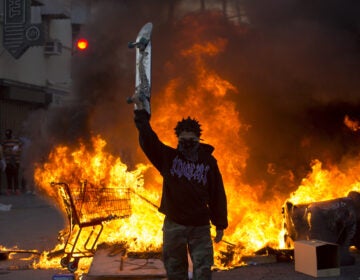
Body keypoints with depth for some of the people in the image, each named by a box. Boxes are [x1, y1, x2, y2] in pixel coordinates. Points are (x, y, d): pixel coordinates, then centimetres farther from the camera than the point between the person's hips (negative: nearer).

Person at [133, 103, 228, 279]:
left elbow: (218, 194, 1)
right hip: (174, 225, 1)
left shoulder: (208, 161, -2)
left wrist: (220, 225, 1)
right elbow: (148, 141, -12)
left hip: (200, 226, -1)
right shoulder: (168, 157, 0)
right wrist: (140, 114, -21)